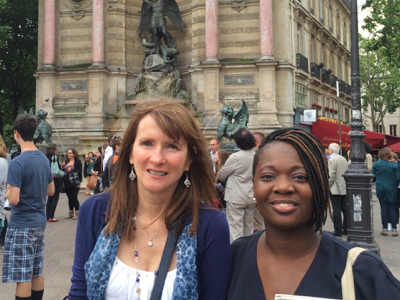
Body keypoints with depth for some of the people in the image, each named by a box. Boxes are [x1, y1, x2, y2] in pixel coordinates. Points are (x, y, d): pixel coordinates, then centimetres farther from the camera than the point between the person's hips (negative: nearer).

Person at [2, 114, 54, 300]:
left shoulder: (17, 163, -17)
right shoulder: (44, 159, 6)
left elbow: (14, 199, -21)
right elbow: (51, 191, 15)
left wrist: (8, 192, -1)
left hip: (22, 225, -8)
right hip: (39, 222, 8)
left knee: (22, 277, -1)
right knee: (37, 272, 16)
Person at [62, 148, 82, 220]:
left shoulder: (78, 162, -4)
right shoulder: (66, 161, 15)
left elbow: (79, 171, -13)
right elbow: (63, 171, 16)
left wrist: (72, 170, -22)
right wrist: (62, 167, -3)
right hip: (66, 182, 6)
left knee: (74, 197, -8)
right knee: (70, 198, 12)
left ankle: (77, 213, -1)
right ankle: (71, 213, 21)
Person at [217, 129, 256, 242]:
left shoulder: (235, 157, -18)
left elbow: (221, 175, -6)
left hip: (235, 197, -6)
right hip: (252, 196, 6)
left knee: (235, 227, -1)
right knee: (249, 226, 17)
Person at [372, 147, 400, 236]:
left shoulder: (376, 164, -8)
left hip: (380, 189, 1)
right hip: (392, 189, -1)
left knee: (384, 208, 8)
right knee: (393, 209, 8)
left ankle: (384, 229, 10)